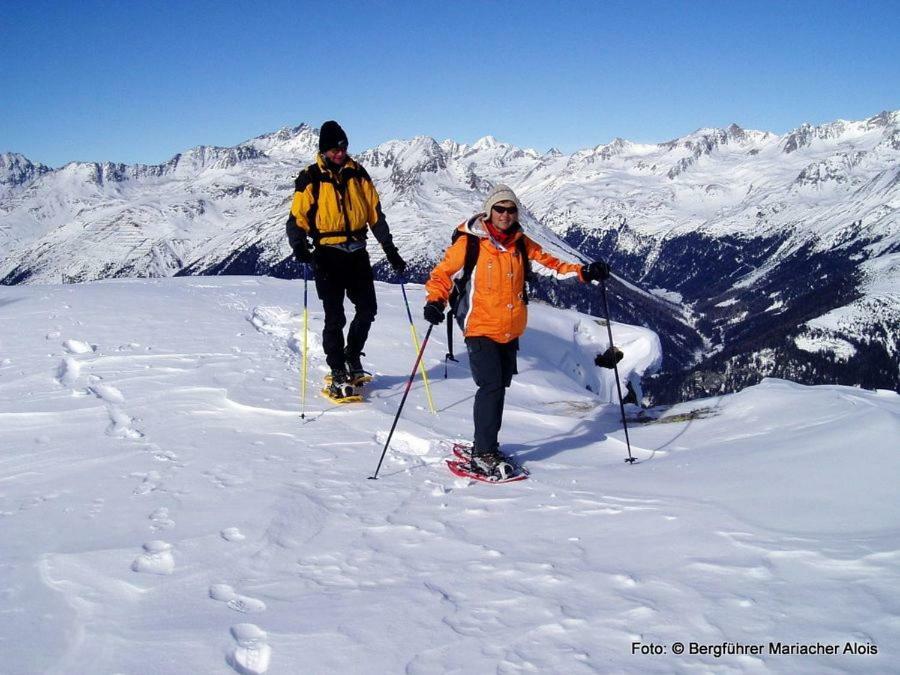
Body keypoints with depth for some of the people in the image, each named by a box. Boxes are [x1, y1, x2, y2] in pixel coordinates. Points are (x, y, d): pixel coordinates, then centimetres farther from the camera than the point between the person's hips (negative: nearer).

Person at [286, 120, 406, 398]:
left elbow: (375, 213, 11)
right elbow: (297, 218, -4)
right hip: (328, 255, -4)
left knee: (367, 309, 5)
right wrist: (299, 247, -23)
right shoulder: (311, 178, -3)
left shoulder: (357, 173, 8)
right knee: (335, 317, -3)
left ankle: (352, 357, 28)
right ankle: (338, 374, 9)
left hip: (357, 252, 4)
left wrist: (390, 249, 9)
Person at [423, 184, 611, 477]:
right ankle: (483, 454, -2)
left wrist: (583, 272, -4)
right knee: (491, 387, -13)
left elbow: (549, 264, 9)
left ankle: (485, 446, 29)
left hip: (511, 331, 6)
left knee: (499, 387, 13)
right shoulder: (470, 242, -8)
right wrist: (436, 301, -21)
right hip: (480, 329, -5)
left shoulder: (522, 244, 6)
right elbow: (443, 272, -4)